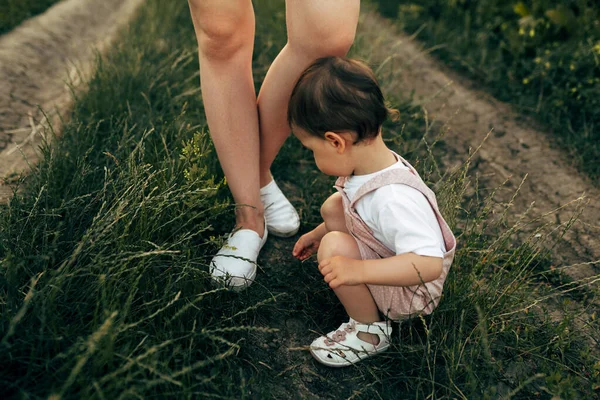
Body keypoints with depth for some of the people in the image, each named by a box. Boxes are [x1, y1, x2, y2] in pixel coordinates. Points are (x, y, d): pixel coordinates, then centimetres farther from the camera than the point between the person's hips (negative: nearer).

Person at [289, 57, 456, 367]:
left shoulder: (395, 199, -39)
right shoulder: (371, 163, -10)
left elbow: (429, 264, -43)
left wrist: (359, 270, -47)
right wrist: (319, 234, 12)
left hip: (410, 293, -8)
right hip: (381, 251, 9)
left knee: (335, 248, -28)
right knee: (333, 206, 5)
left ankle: (369, 330, -7)